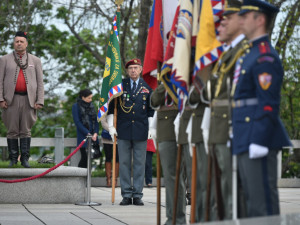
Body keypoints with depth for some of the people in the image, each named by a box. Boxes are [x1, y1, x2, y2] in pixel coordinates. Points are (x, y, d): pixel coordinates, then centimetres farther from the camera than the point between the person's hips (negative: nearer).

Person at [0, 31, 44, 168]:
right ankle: (13, 158, 7)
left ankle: (25, 159, 5)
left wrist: (40, 101, -1)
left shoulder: (35, 61, 13)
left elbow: (40, 82, 9)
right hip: (11, 99, 0)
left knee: (26, 131, 1)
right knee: (12, 131, 1)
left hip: (28, 100, 1)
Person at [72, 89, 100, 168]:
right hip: (83, 136, -5)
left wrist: (95, 133, -4)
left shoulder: (91, 106, 14)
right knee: (85, 158, -11)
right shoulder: (76, 106, -1)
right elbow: (77, 122, -7)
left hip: (93, 136, 5)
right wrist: (88, 133, -13)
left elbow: (96, 120, 12)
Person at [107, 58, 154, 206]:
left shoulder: (147, 87, 7)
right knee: (124, 163, 2)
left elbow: (151, 110, 10)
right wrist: (111, 126, 4)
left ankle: (137, 195, 6)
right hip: (123, 130, 0)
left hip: (141, 131, 0)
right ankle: (126, 195, 7)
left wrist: (152, 128, 3)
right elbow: (111, 107, 11)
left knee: (140, 163, 1)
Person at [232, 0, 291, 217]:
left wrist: (259, 142, -23)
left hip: (258, 138, -10)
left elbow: (269, 104, -19)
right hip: (245, 142, 10)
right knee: (252, 197, 13)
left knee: (264, 199, -8)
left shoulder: (265, 57, -12)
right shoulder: (250, 54, 19)